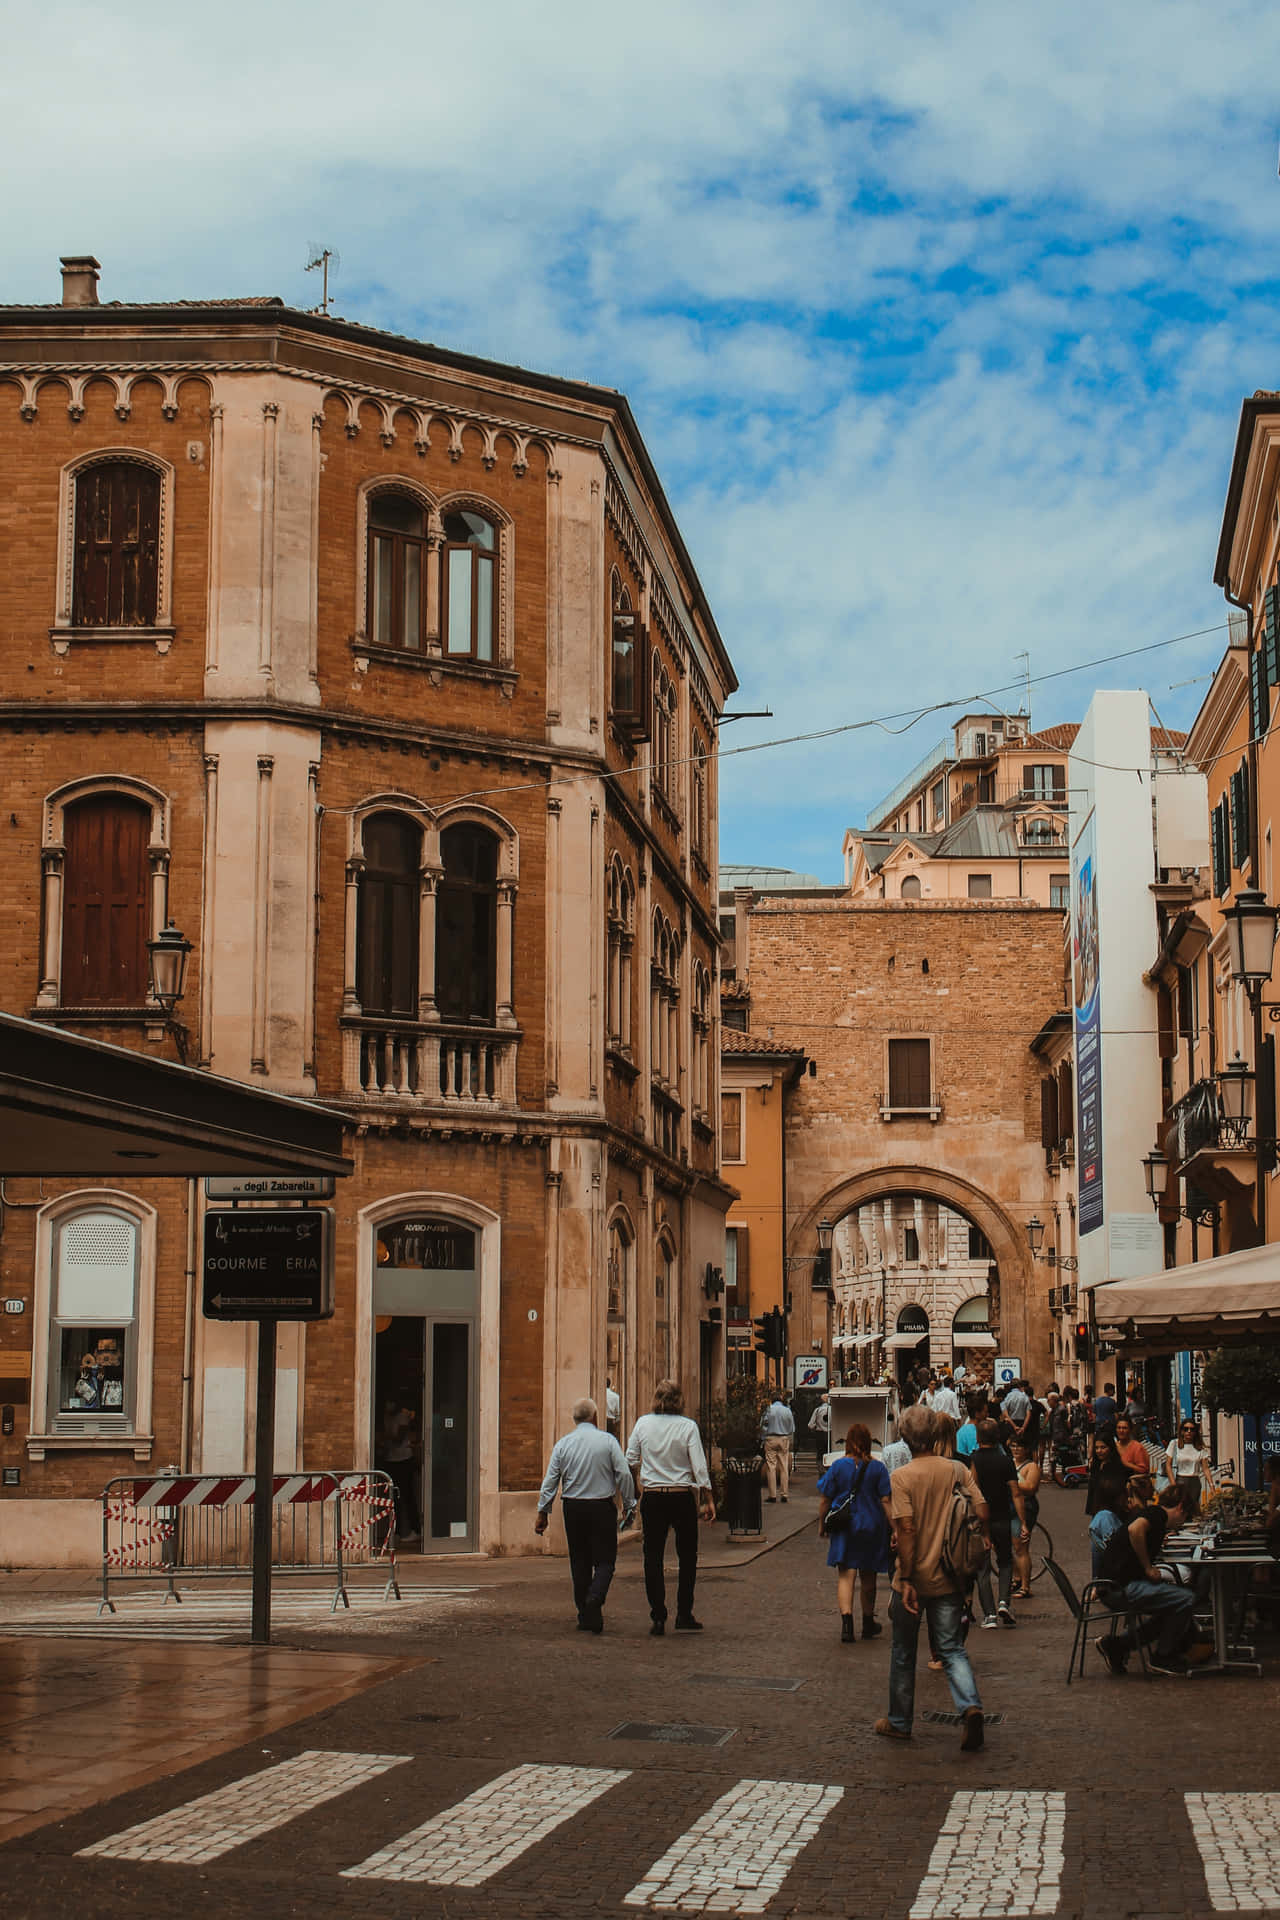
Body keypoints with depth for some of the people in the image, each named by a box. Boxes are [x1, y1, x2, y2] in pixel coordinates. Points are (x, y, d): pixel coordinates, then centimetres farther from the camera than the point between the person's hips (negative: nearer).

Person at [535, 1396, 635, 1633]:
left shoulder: (563, 1443, 1)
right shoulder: (608, 1441, -5)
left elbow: (550, 1480, 1)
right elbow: (624, 1474, -7)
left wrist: (543, 1512, 7)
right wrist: (628, 1504, 4)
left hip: (572, 1507, 3)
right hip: (602, 1507, -2)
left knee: (579, 1561, 11)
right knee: (604, 1560, 3)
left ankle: (584, 1616, 12)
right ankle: (595, 1599, -23)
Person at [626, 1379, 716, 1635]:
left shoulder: (643, 1424, -2)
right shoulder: (688, 1427, -8)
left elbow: (631, 1460, 6)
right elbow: (699, 1467, -10)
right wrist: (708, 1500, -3)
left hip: (651, 1496, 1)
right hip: (682, 1496, -1)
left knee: (653, 1557, 6)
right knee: (687, 1557, 10)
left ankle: (658, 1617, 3)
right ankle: (684, 1617, 10)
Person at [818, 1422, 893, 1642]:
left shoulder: (837, 1467, -4)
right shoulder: (878, 1468, -5)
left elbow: (824, 1500, -2)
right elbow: (885, 1501, -8)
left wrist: (822, 1524, 12)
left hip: (844, 1529, -1)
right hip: (872, 1528, 1)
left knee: (845, 1575, -4)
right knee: (868, 1578, 16)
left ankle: (846, 1621, -25)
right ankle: (868, 1624, 31)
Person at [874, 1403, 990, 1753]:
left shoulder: (902, 1477, -14)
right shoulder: (958, 1470, -3)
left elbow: (907, 1530, -19)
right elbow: (982, 1512, -4)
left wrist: (906, 1579, -16)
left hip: (915, 1579, -3)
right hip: (950, 1578, 3)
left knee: (903, 1652, 13)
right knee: (952, 1648, 10)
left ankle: (899, 1723, 24)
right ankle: (971, 1706, -15)